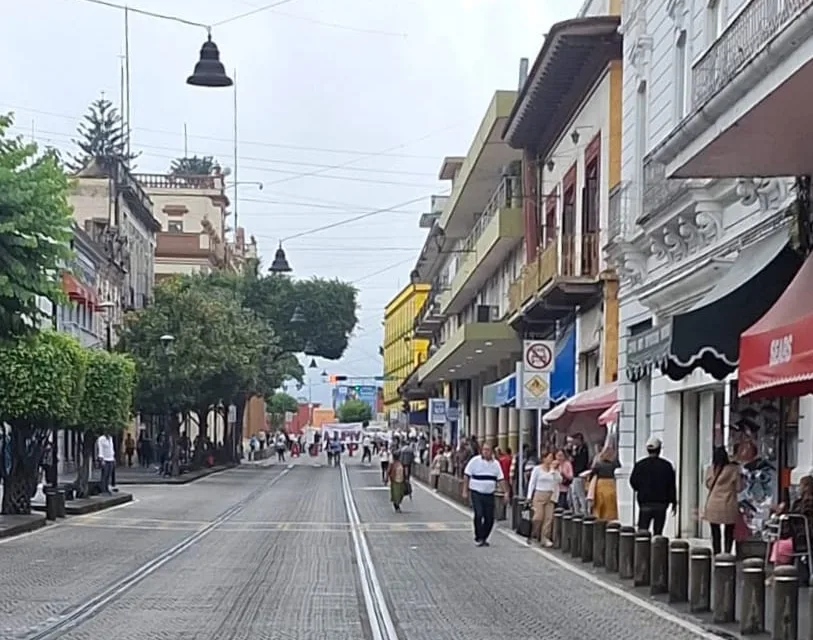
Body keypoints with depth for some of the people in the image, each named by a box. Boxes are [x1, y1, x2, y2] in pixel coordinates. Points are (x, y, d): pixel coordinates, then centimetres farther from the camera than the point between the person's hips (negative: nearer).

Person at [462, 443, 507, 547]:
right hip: (476, 494, -3)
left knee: (489, 518, 0)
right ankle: (478, 538, -3)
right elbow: (466, 476, 0)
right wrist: (465, 491, -4)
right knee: (479, 515, -15)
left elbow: (500, 479, 13)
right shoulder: (475, 461, -2)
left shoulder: (495, 463, 9)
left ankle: (484, 538, 16)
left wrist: (505, 492, 5)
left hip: (489, 495, 4)